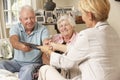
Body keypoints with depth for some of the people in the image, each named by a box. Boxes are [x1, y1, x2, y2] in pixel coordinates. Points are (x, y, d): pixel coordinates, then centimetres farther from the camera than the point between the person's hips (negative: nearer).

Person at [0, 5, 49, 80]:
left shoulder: (42, 29, -6)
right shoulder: (15, 28, -2)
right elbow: (14, 41, -22)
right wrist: (22, 46, -47)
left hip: (34, 63, -2)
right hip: (17, 62, 2)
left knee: (27, 70, -34)